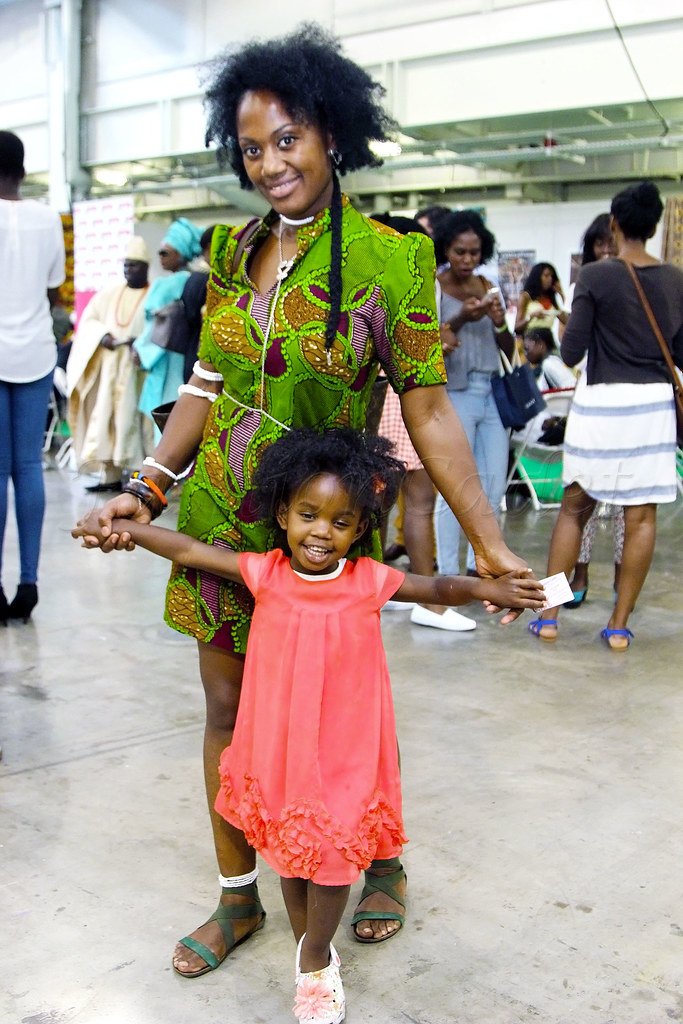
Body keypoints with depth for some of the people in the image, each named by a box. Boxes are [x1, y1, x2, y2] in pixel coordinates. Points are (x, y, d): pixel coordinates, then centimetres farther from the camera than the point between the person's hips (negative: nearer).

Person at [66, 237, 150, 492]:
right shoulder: (109, 294, 17)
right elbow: (88, 320, 14)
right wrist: (102, 335, -6)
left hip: (138, 368, -4)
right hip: (108, 368, 5)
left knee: (132, 418, -9)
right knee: (105, 418, -1)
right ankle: (110, 475, 2)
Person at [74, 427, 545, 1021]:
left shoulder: (369, 581, -11)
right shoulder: (265, 573, -8)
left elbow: (437, 588, -2)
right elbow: (189, 551, -2)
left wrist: (484, 588, -21)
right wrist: (119, 526, -4)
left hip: (344, 752, -1)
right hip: (277, 745, 2)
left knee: (334, 852, 5)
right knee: (288, 848, 16)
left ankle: (315, 959, 30)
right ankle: (312, 951, 39)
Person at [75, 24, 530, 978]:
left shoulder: (390, 259, -11)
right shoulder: (232, 251, 4)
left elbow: (427, 409, -12)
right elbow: (206, 386, 8)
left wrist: (489, 543, -16)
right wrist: (146, 489, -1)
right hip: (220, 522, 5)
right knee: (227, 711, 13)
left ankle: (384, 864, 40)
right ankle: (238, 898, 33)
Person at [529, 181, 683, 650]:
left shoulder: (595, 276, -8)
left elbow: (571, 351, -9)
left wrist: (579, 329, 11)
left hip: (601, 401, -2)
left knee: (575, 507, 9)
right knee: (642, 515, 5)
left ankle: (549, 615, 12)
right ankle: (619, 625, 9)